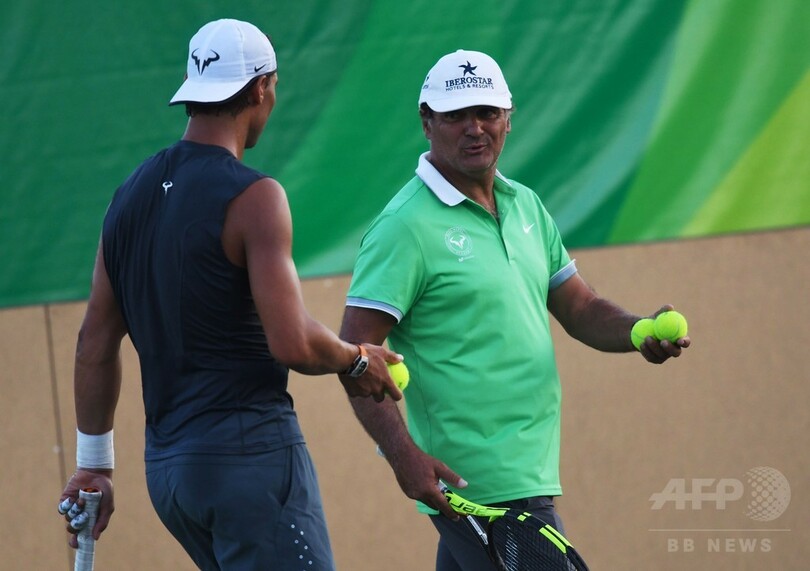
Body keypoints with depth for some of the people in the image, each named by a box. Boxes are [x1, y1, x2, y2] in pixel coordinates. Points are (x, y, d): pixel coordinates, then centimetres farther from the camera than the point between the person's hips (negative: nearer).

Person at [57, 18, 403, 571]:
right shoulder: (252, 196, -11)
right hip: (249, 452, -8)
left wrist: (94, 463, 22)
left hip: (165, 464, 8)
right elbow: (293, 343, -19)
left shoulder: (132, 194, 12)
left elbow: (95, 344, 15)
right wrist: (355, 360, 1)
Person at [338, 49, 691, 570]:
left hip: (529, 469, 8)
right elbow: (356, 352, -15)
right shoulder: (406, 227, -11)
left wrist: (642, 332, -3)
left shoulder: (526, 206, 14)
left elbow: (581, 310, 19)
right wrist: (403, 454, -26)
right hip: (476, 484, -8)